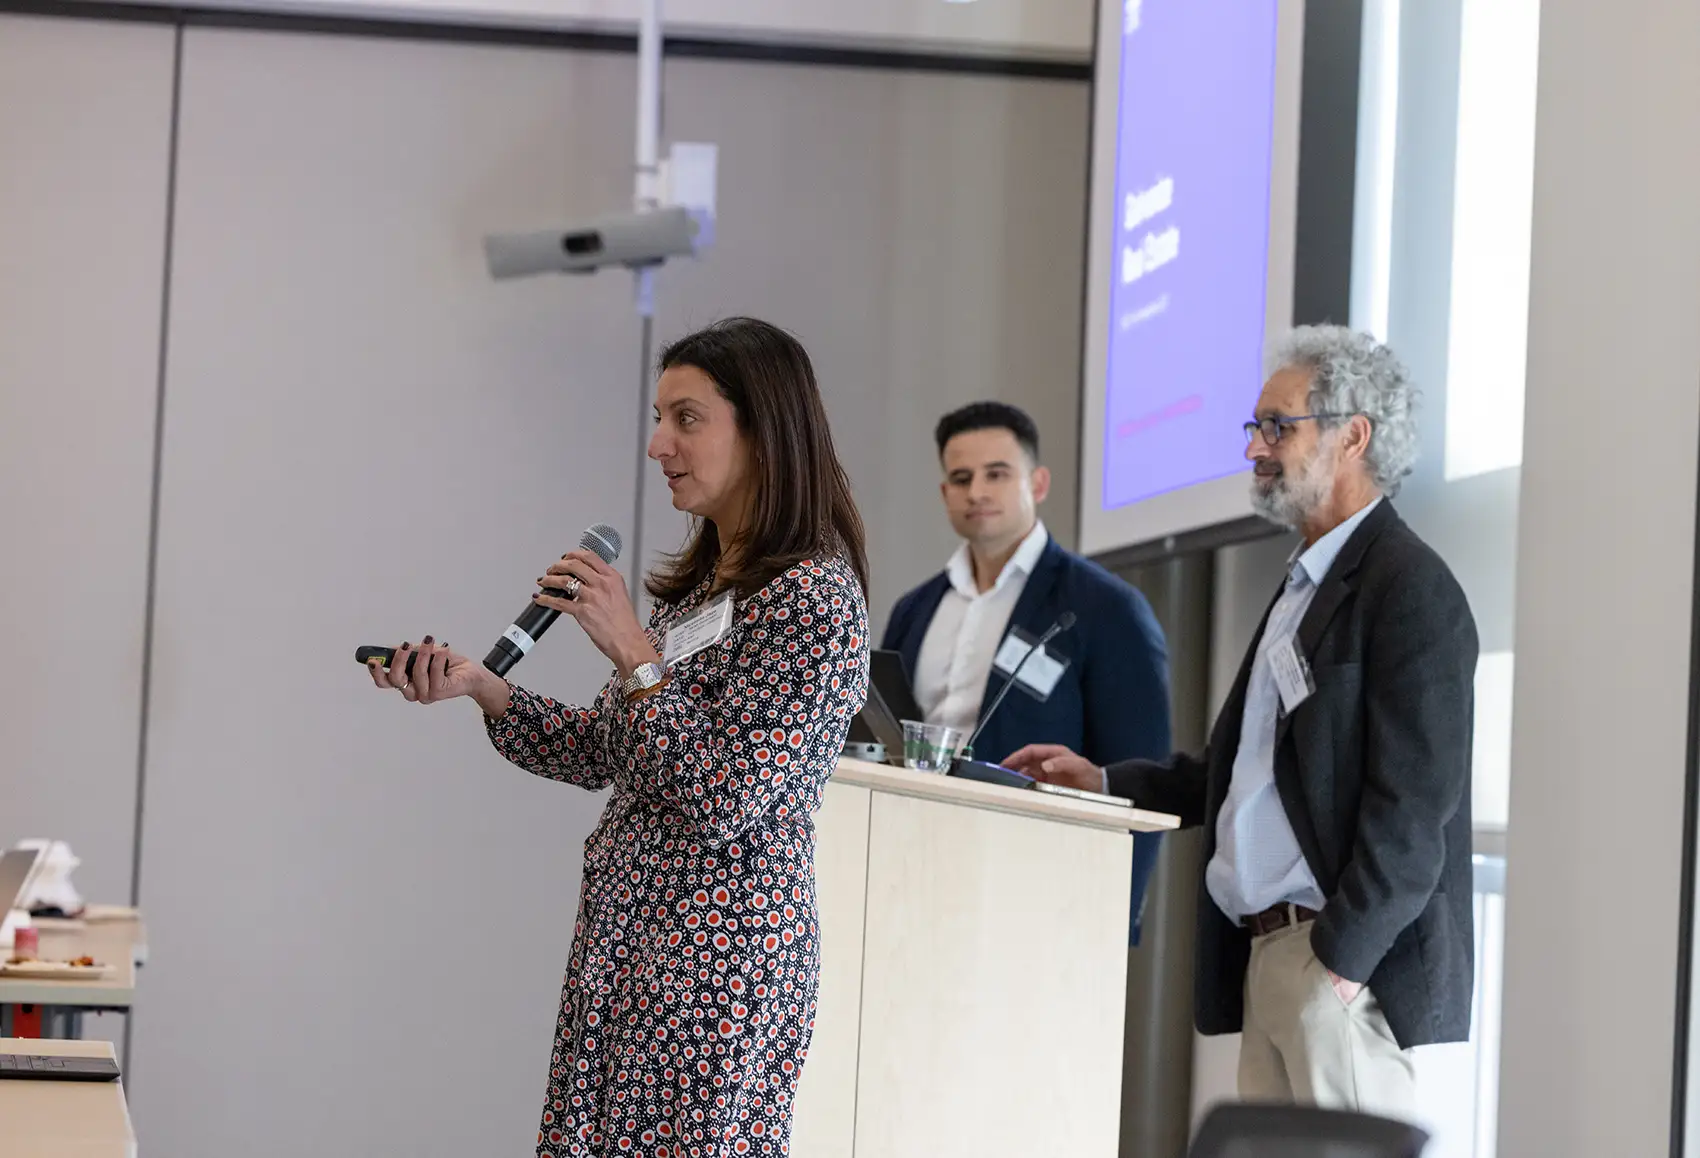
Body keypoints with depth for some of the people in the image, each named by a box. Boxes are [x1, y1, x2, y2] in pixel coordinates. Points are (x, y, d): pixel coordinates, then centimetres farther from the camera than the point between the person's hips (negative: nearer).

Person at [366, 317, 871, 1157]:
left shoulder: (811, 597, -15)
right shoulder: (702, 582, 13)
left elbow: (723, 800, -20)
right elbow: (606, 753, 16)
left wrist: (633, 652, -17)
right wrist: (479, 686, 5)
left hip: (717, 954, -9)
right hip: (624, 936, 9)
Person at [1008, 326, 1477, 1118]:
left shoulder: (1411, 588, -9)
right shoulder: (1305, 584, 20)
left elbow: (1414, 802, -16)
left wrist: (1342, 958, -18)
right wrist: (1103, 782, 15)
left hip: (1347, 965, -9)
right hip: (1266, 955, 9)